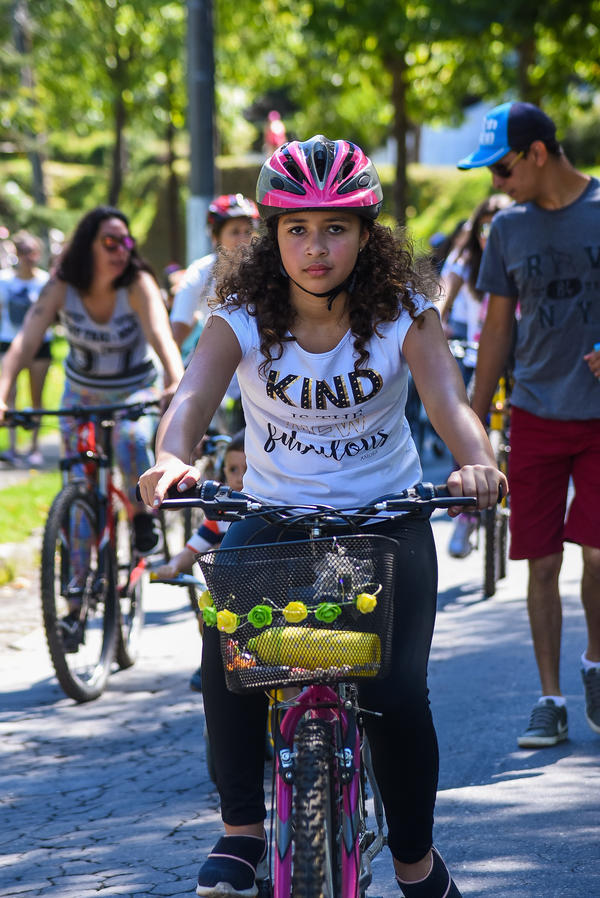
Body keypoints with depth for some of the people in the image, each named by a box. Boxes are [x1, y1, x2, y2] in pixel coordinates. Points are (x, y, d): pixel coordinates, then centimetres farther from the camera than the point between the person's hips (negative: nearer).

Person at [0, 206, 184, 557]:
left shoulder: (138, 285, -25)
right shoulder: (61, 288, -21)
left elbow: (160, 335, -40)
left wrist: (176, 383, -59)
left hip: (135, 389, -2)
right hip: (82, 390, 2)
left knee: (131, 440, -32)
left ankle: (143, 514, -6)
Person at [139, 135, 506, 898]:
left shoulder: (403, 315, -11)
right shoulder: (242, 318, -10)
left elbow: (448, 399, -27)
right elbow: (194, 395, -27)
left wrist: (476, 461, -51)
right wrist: (172, 457, -51)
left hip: (385, 519, 0)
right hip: (274, 513, 1)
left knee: (397, 695, -17)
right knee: (227, 633, -31)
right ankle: (241, 832, -17)